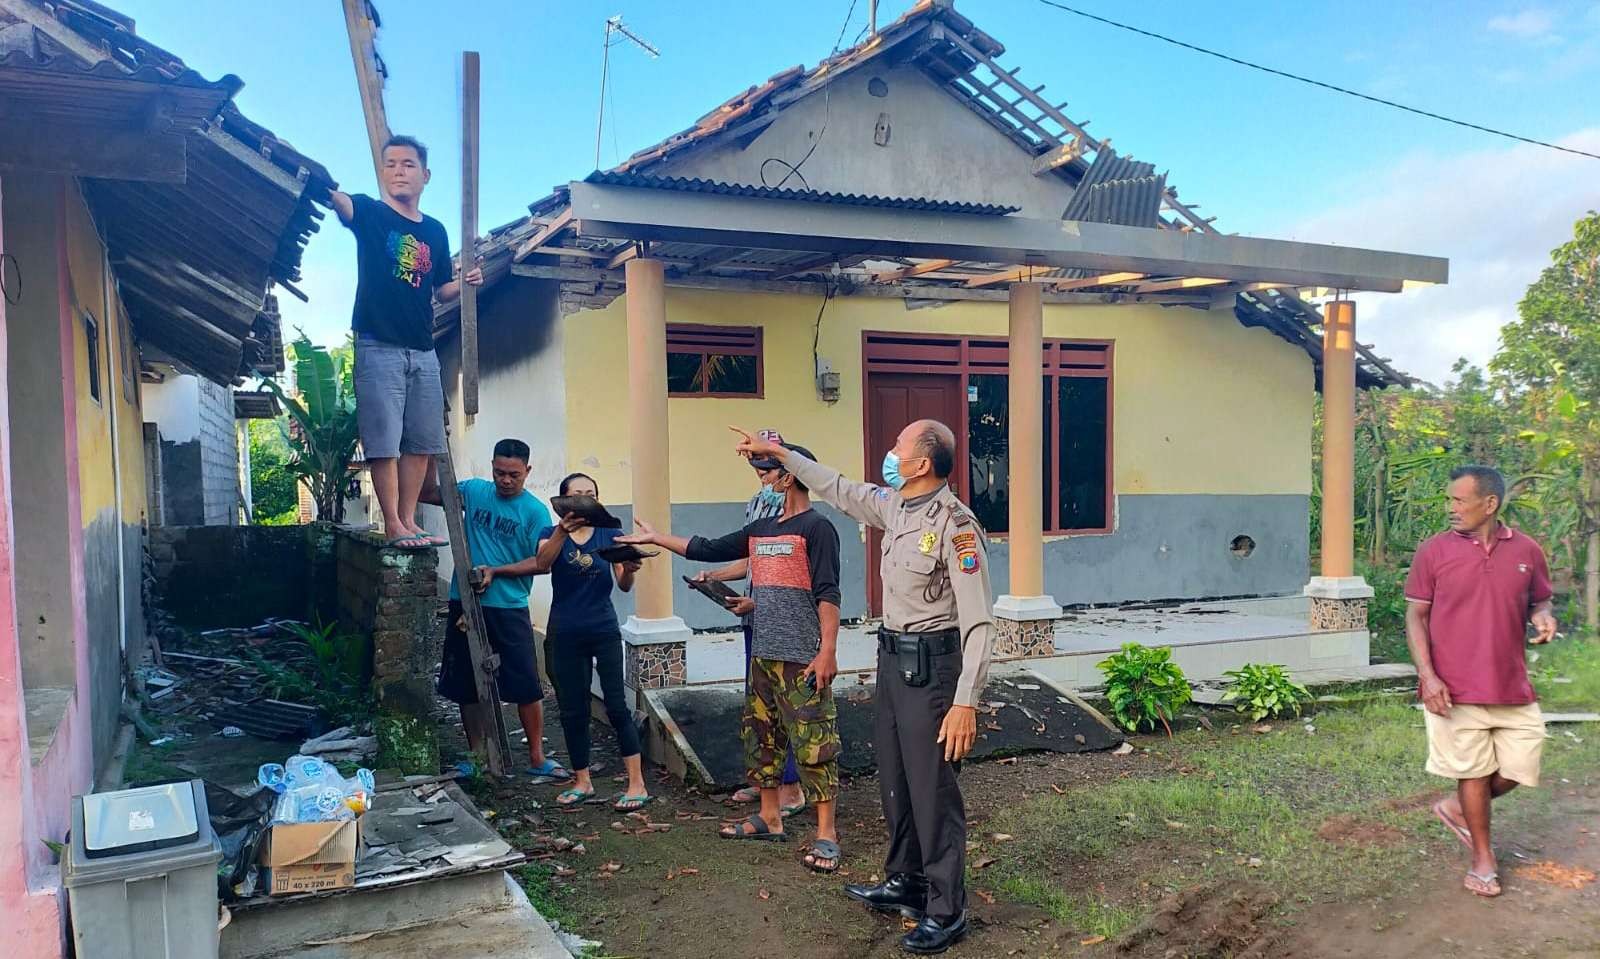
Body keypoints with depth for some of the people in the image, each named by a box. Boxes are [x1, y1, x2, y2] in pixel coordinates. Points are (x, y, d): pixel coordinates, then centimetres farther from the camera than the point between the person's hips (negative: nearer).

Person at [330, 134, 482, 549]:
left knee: (421, 441, 7)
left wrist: (464, 283, -2)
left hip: (423, 352, 5)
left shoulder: (435, 231, 13)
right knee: (384, 441, -5)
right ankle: (392, 526, 0)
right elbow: (341, 202, -23)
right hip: (378, 348, -5)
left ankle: (409, 521, 16)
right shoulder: (370, 213, 0)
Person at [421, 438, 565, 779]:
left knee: (527, 684, -2)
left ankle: (537, 758, 11)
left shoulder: (535, 511, -5)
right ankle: (476, 755, 25)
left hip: (510, 608, -3)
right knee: (467, 684, 11)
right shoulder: (473, 491, 4)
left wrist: (495, 570, -17)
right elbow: (425, 493, 9)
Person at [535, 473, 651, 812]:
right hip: (565, 635, 1)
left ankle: (637, 784, -2)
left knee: (617, 706, -6)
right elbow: (542, 564, -22)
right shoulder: (551, 535, 1)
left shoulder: (610, 535, 3)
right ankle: (582, 782, 23)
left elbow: (624, 585, -3)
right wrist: (562, 531, -40)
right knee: (573, 711, 8)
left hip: (604, 631, -1)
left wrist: (629, 570, -27)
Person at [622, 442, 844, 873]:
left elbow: (827, 594, -14)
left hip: (803, 659, -8)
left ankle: (826, 833, 2)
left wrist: (828, 651, -20)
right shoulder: (761, 530, 14)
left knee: (814, 742, -5)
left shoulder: (816, 528, -9)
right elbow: (708, 550, 21)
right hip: (764, 655, 9)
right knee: (761, 736, 15)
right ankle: (770, 818, 28)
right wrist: (654, 537, 24)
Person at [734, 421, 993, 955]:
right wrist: (781, 454, 27)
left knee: (932, 790, 0)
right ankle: (904, 883, 36)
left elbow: (978, 622, -22)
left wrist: (965, 702, -25)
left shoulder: (955, 524, -21)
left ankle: (946, 912, 15)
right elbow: (839, 489, 23)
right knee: (894, 780, 19)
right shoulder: (893, 504, 4)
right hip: (892, 657, 9)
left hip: (930, 665, -9)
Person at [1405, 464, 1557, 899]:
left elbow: (1539, 602, 17)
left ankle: (1457, 808, 35)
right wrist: (1427, 676, -11)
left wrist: (1543, 617, -9)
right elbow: (1415, 616, -2)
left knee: (1517, 769, 8)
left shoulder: (1527, 551, 3)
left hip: (1513, 686, 3)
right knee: (1474, 771, 7)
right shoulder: (1433, 551, -4)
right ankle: (1482, 857, 24)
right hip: (1455, 688, -3)